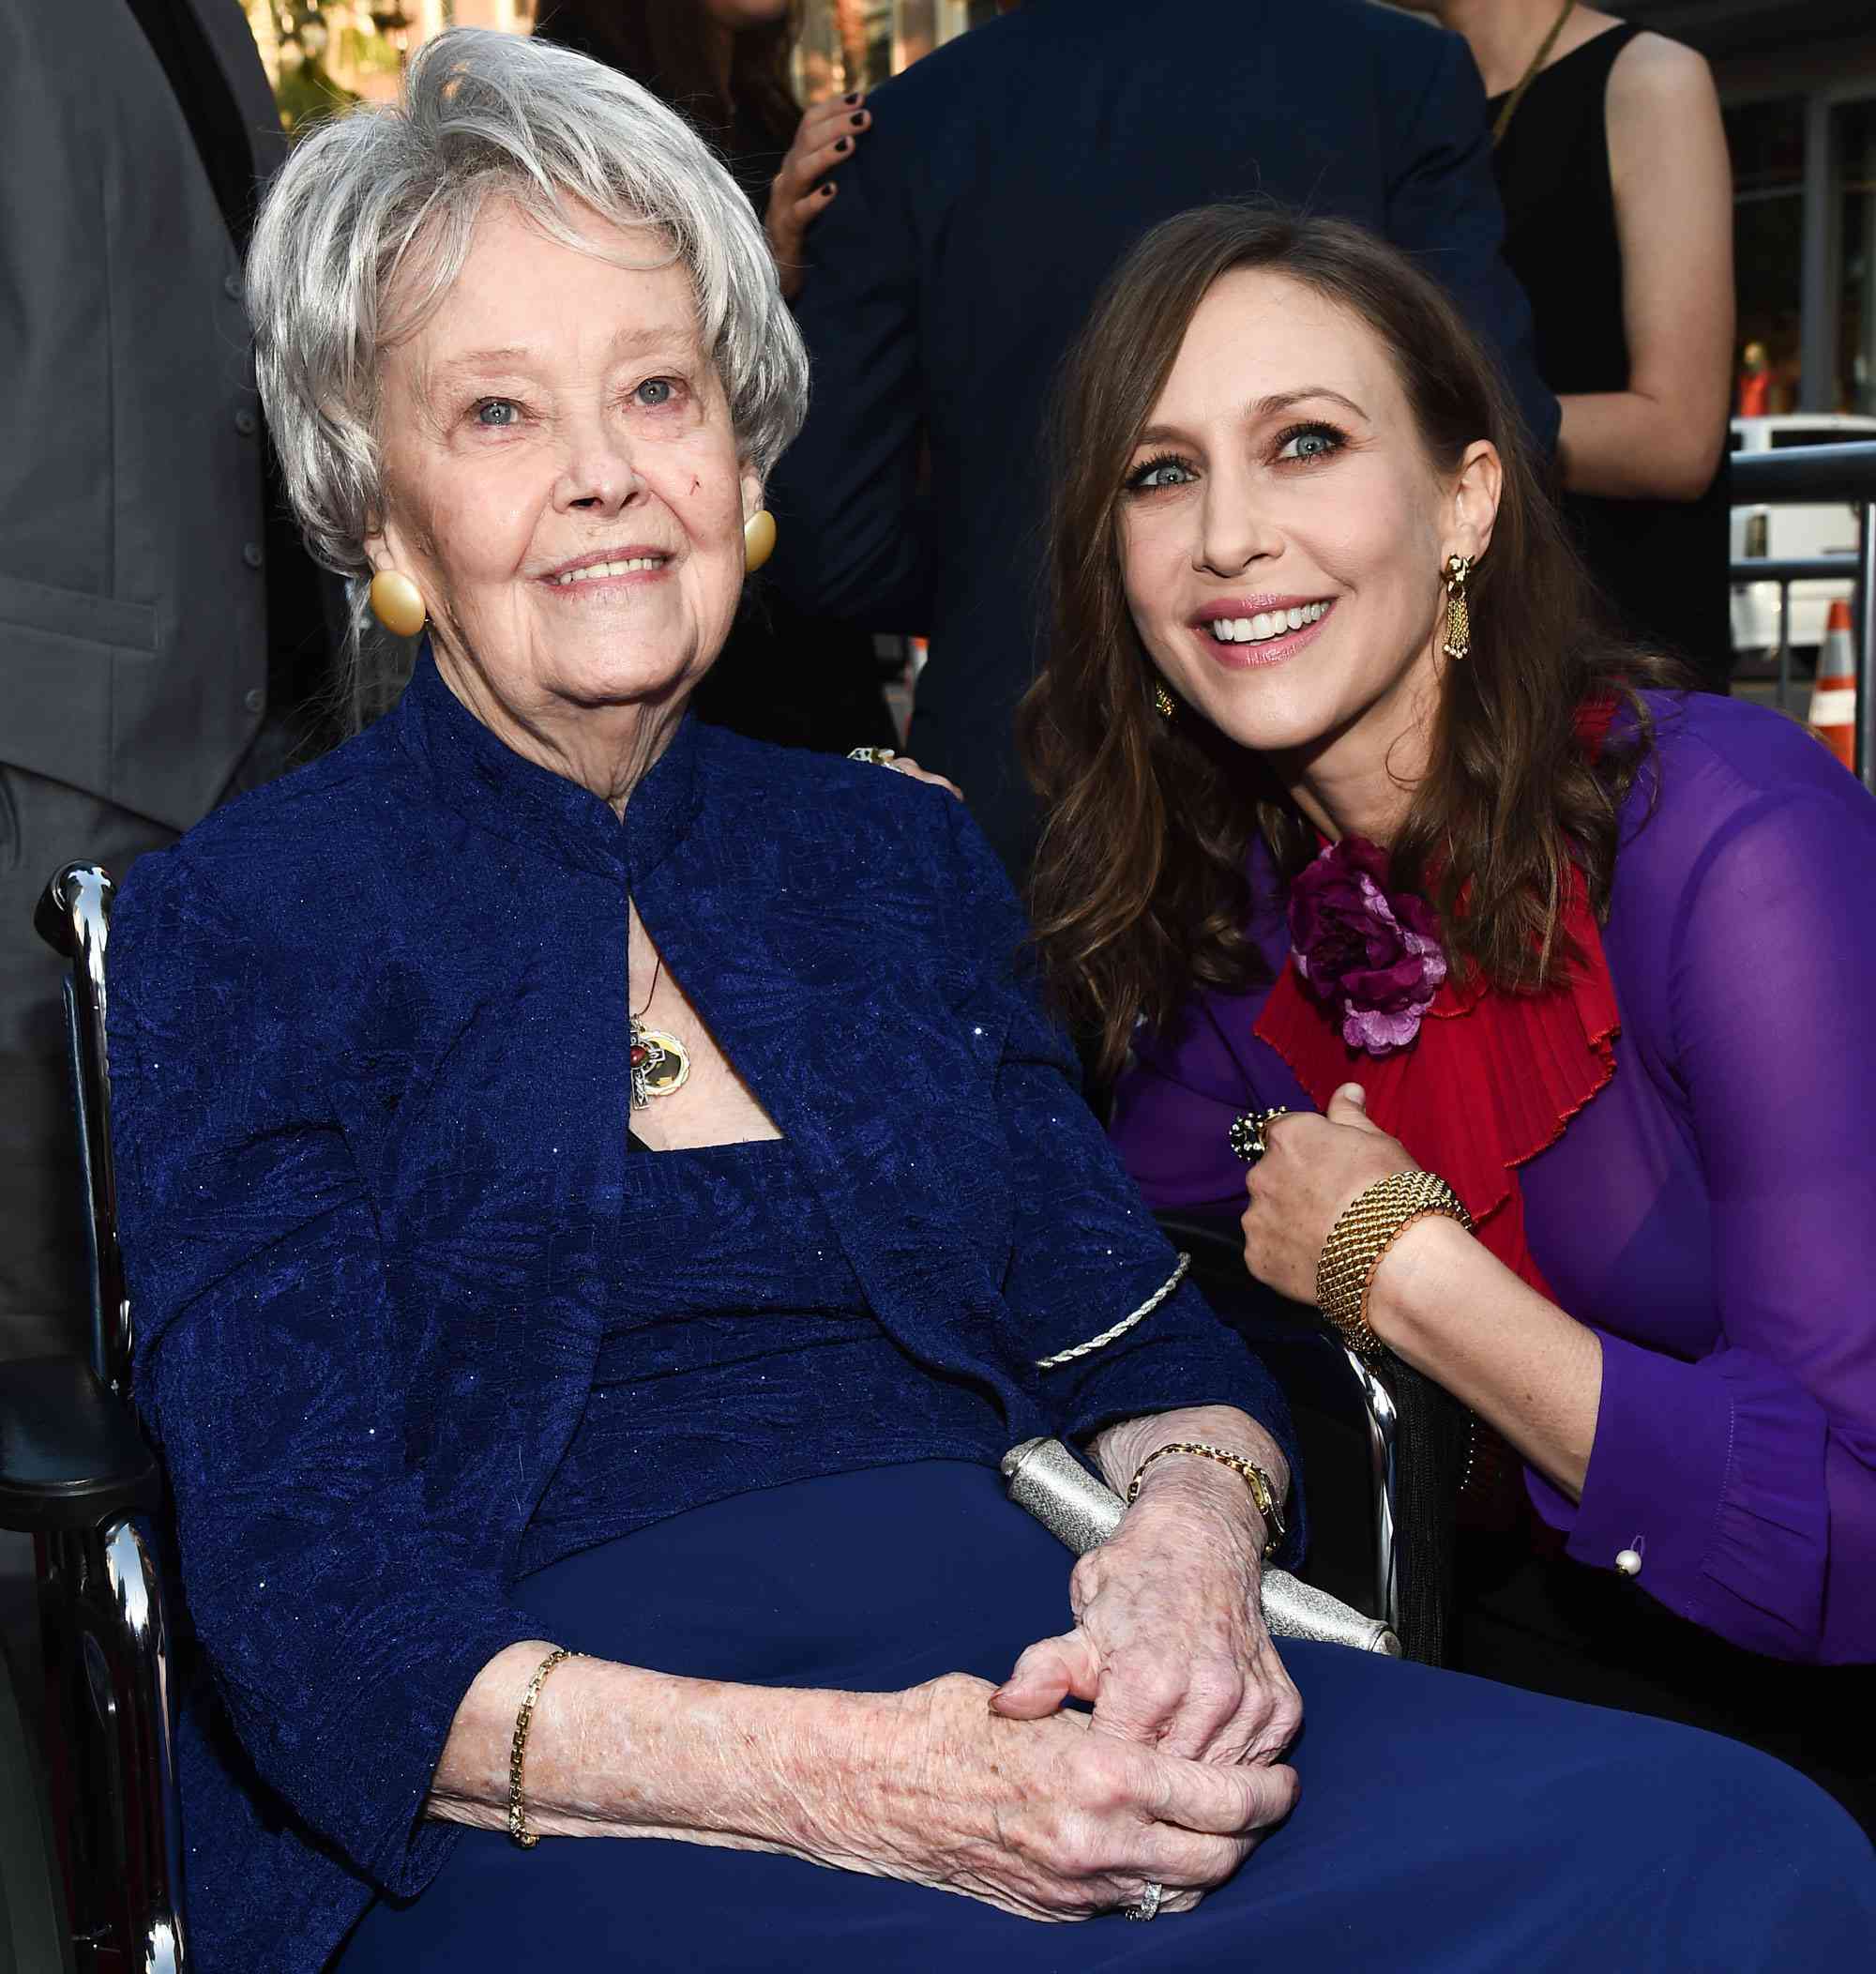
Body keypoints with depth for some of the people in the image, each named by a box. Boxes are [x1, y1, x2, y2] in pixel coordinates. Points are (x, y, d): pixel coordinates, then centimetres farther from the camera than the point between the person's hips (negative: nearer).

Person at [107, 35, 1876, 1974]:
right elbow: (311, 1602, -6)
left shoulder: (894, 854, 17)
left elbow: (1147, 1343, 16)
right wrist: (857, 1787, -20)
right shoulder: (238, 922, 3)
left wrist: (1184, 1542, -9)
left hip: (1033, 1682, 5)